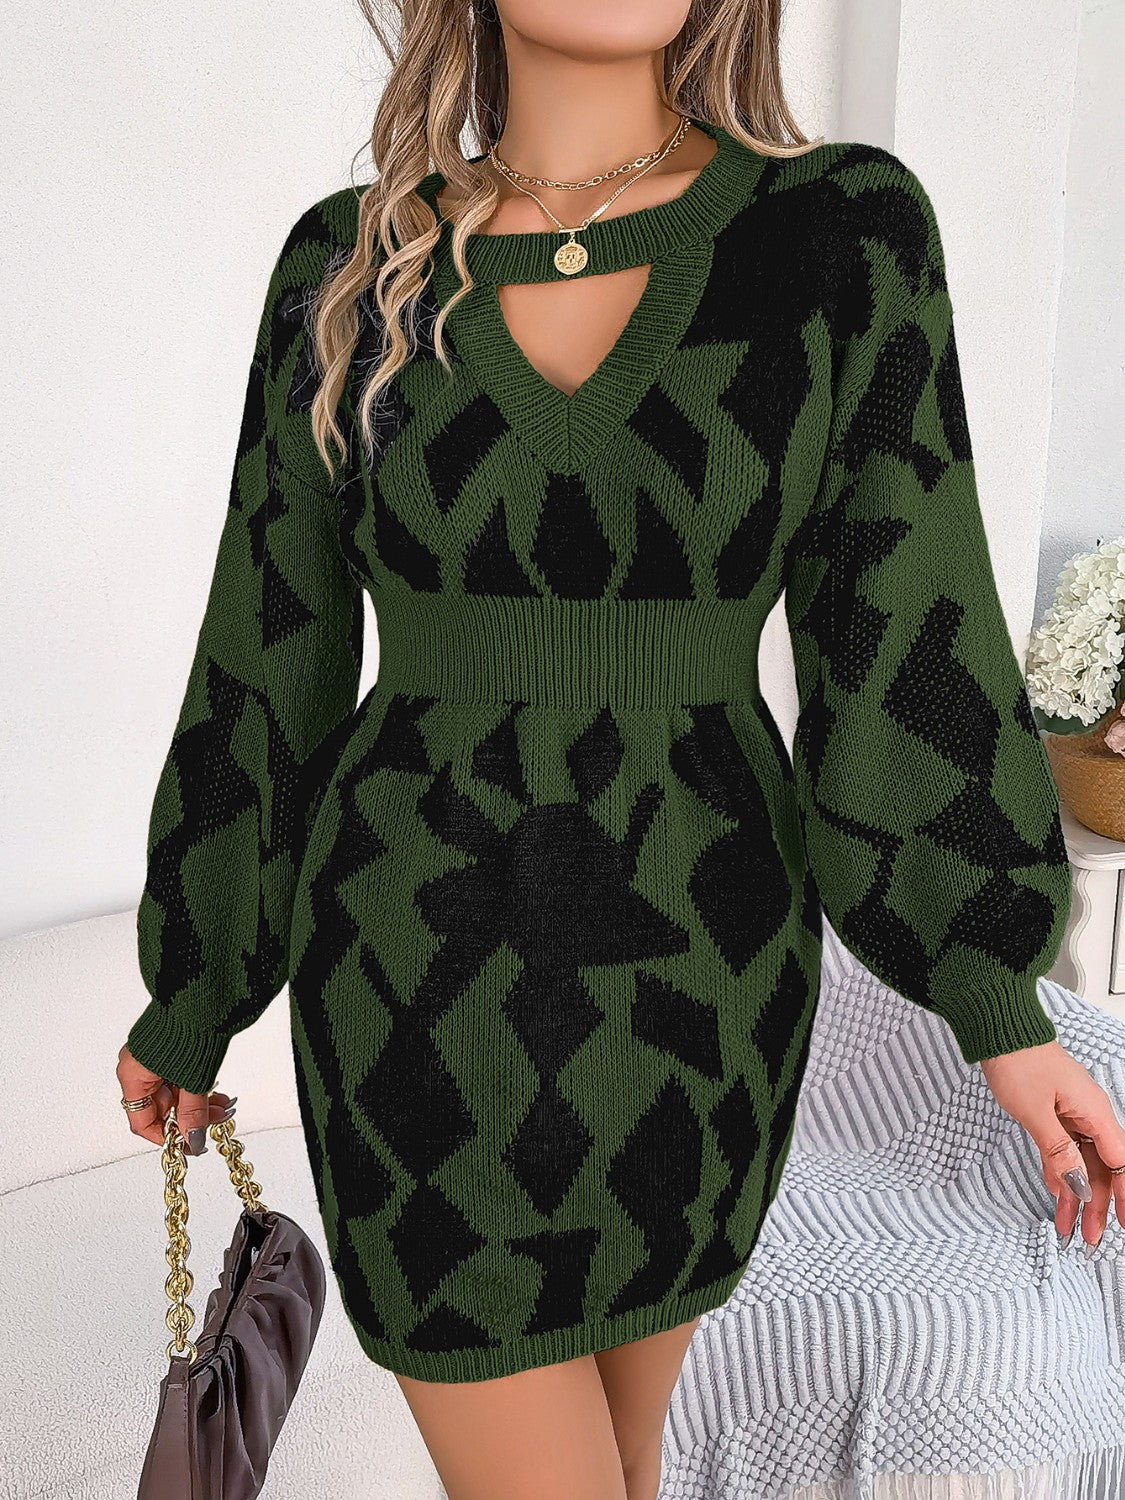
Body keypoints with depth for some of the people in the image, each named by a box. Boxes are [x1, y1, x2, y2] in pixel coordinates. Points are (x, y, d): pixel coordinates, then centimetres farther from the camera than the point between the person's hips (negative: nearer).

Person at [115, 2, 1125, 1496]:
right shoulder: (354, 266, -2)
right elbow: (274, 651, 2)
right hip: (427, 975, 0)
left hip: (694, 965, 1)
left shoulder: (847, 229, -4)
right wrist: (193, 994, 10)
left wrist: (1003, 1007, -2)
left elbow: (904, 626, -3)